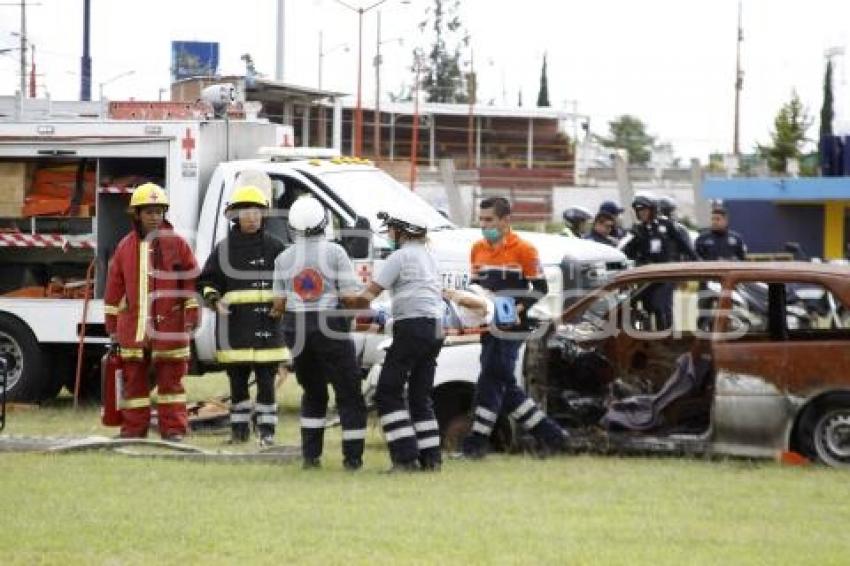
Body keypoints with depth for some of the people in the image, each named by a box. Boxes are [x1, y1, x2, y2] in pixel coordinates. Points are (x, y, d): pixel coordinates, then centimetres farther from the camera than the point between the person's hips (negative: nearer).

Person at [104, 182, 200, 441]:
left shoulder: (177, 244, 2)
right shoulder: (125, 247, 8)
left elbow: (191, 281, 2)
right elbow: (114, 288, 12)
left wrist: (192, 315, -4)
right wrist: (112, 326, 11)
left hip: (169, 326, -2)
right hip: (133, 327, 2)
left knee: (170, 378, 2)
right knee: (134, 379, 7)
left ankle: (173, 429, 6)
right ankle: (133, 428, 13)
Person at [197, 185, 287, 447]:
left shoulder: (274, 247, 7)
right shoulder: (224, 249, 7)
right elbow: (206, 281, 10)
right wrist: (215, 300, -8)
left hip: (266, 324, -1)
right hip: (234, 324, 1)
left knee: (266, 379, -3)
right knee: (238, 379, 7)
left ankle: (266, 430, 2)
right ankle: (239, 428, 15)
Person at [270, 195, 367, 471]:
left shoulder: (284, 258, 1)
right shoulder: (335, 252, -9)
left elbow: (279, 303, 3)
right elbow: (351, 297, -11)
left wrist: (275, 312, 24)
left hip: (296, 329, 4)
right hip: (330, 328, -4)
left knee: (313, 393, 19)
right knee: (348, 394, 6)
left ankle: (310, 455, 15)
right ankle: (352, 457, 4)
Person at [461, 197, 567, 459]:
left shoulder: (523, 250, -7)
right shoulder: (478, 250, 13)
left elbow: (540, 288, -5)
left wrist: (520, 307, -19)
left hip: (511, 328, -8)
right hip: (489, 328, 8)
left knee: (490, 381, -10)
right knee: (505, 387, 7)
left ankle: (475, 443, -6)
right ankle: (549, 434, 16)